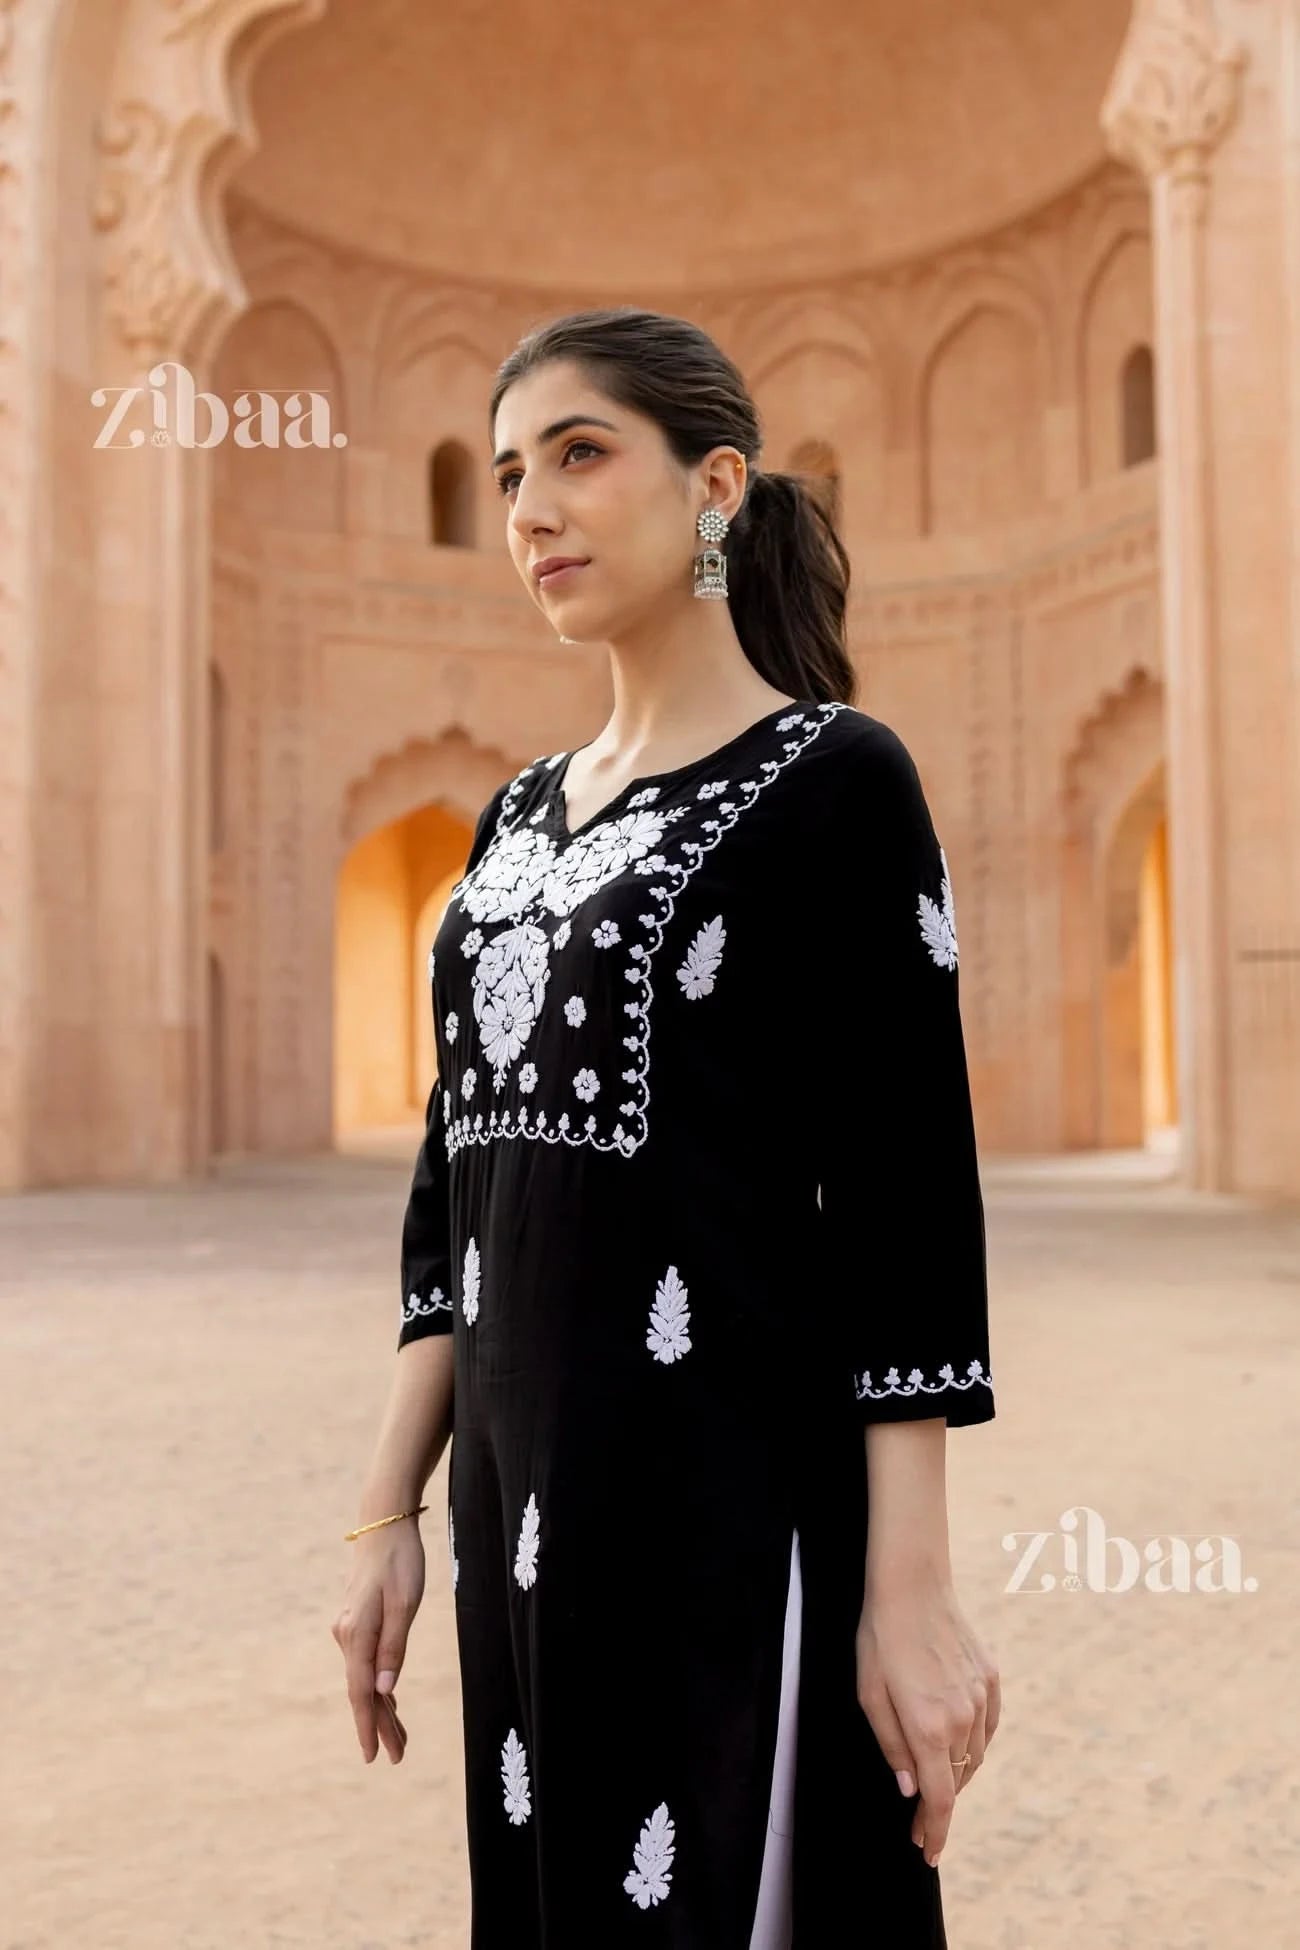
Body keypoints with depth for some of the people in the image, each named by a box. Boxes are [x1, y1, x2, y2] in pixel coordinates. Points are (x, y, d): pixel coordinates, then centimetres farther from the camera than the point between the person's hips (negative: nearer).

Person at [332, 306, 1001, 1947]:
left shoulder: (835, 782, -7)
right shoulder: (519, 815, 12)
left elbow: (908, 1193, -12)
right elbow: (454, 1184, 12)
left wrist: (911, 1587, -15)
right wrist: (393, 1511, 9)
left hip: (736, 1489, -6)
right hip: (519, 1498, 7)